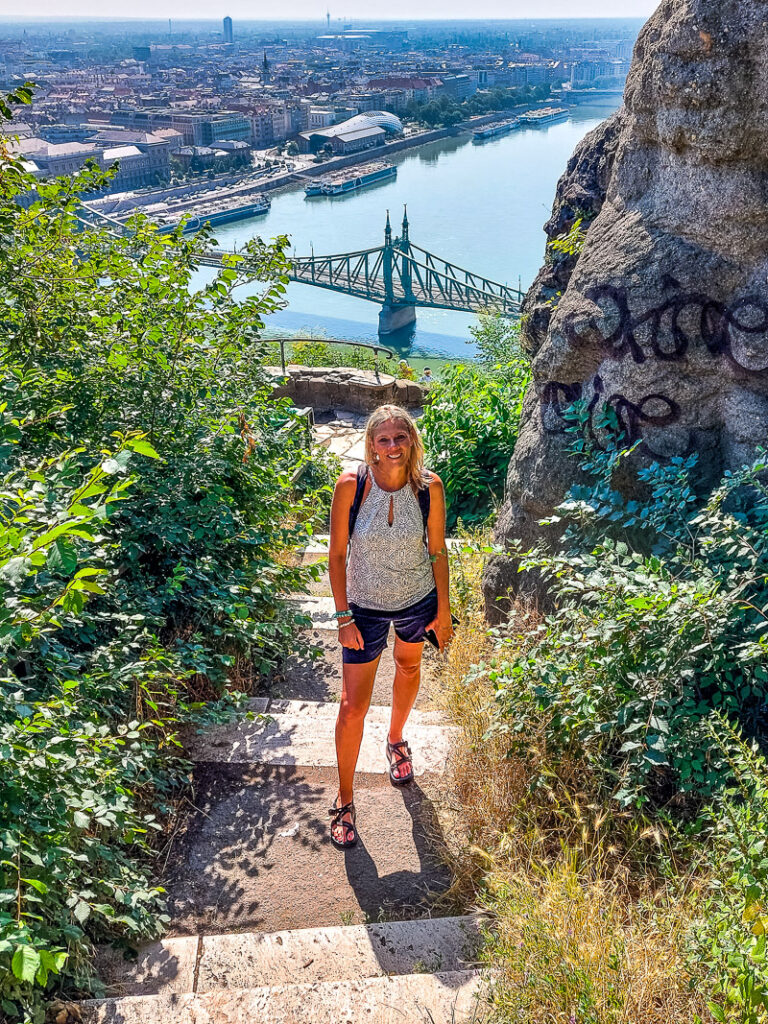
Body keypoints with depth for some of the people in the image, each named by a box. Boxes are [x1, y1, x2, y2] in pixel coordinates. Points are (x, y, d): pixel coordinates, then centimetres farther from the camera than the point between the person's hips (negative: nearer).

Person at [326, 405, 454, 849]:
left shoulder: (429, 485, -17)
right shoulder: (351, 484, -22)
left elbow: (438, 550, -5)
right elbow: (337, 554, -12)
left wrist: (444, 610, 0)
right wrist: (344, 617, -11)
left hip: (418, 602, 2)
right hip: (365, 608, -2)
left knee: (409, 668, 27)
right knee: (353, 707, 0)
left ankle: (397, 741, 58)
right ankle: (345, 799, 21)